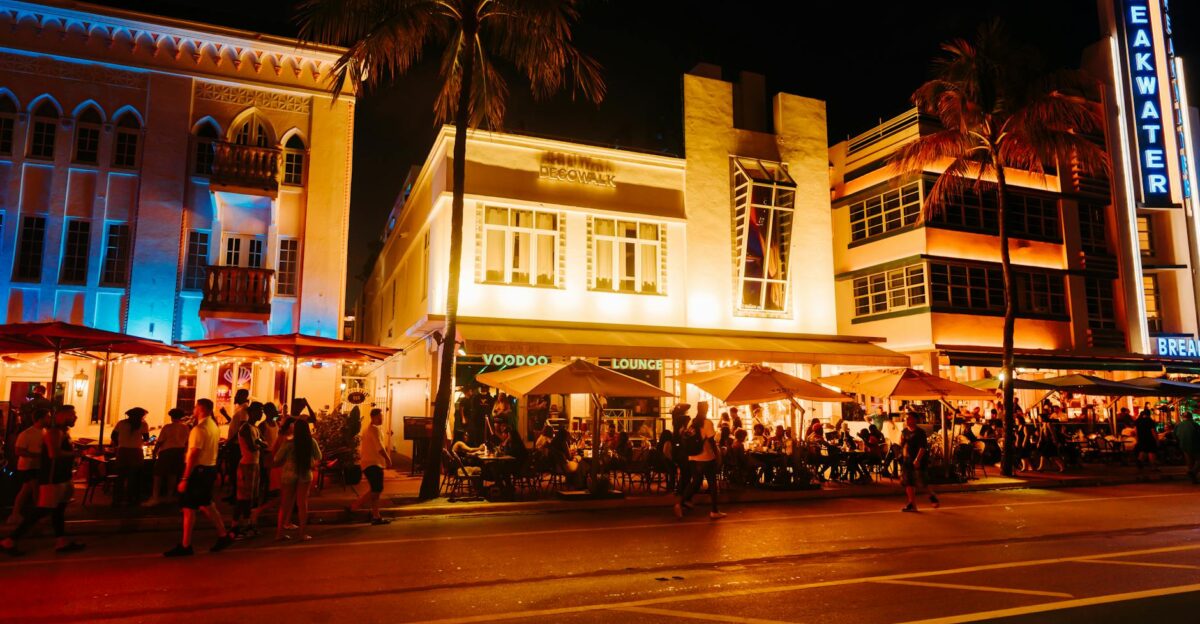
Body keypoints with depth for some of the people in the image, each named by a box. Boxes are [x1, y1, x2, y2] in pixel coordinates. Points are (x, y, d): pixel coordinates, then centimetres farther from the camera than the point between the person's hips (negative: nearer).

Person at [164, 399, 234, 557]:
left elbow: (193, 456, -22)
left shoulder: (199, 429, -18)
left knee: (189, 508, 0)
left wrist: (185, 479, -20)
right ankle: (223, 536, 24)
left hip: (198, 471, -9)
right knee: (206, 504, 20)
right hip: (210, 468, 9)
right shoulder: (214, 427, 10)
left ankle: (185, 546, 7)